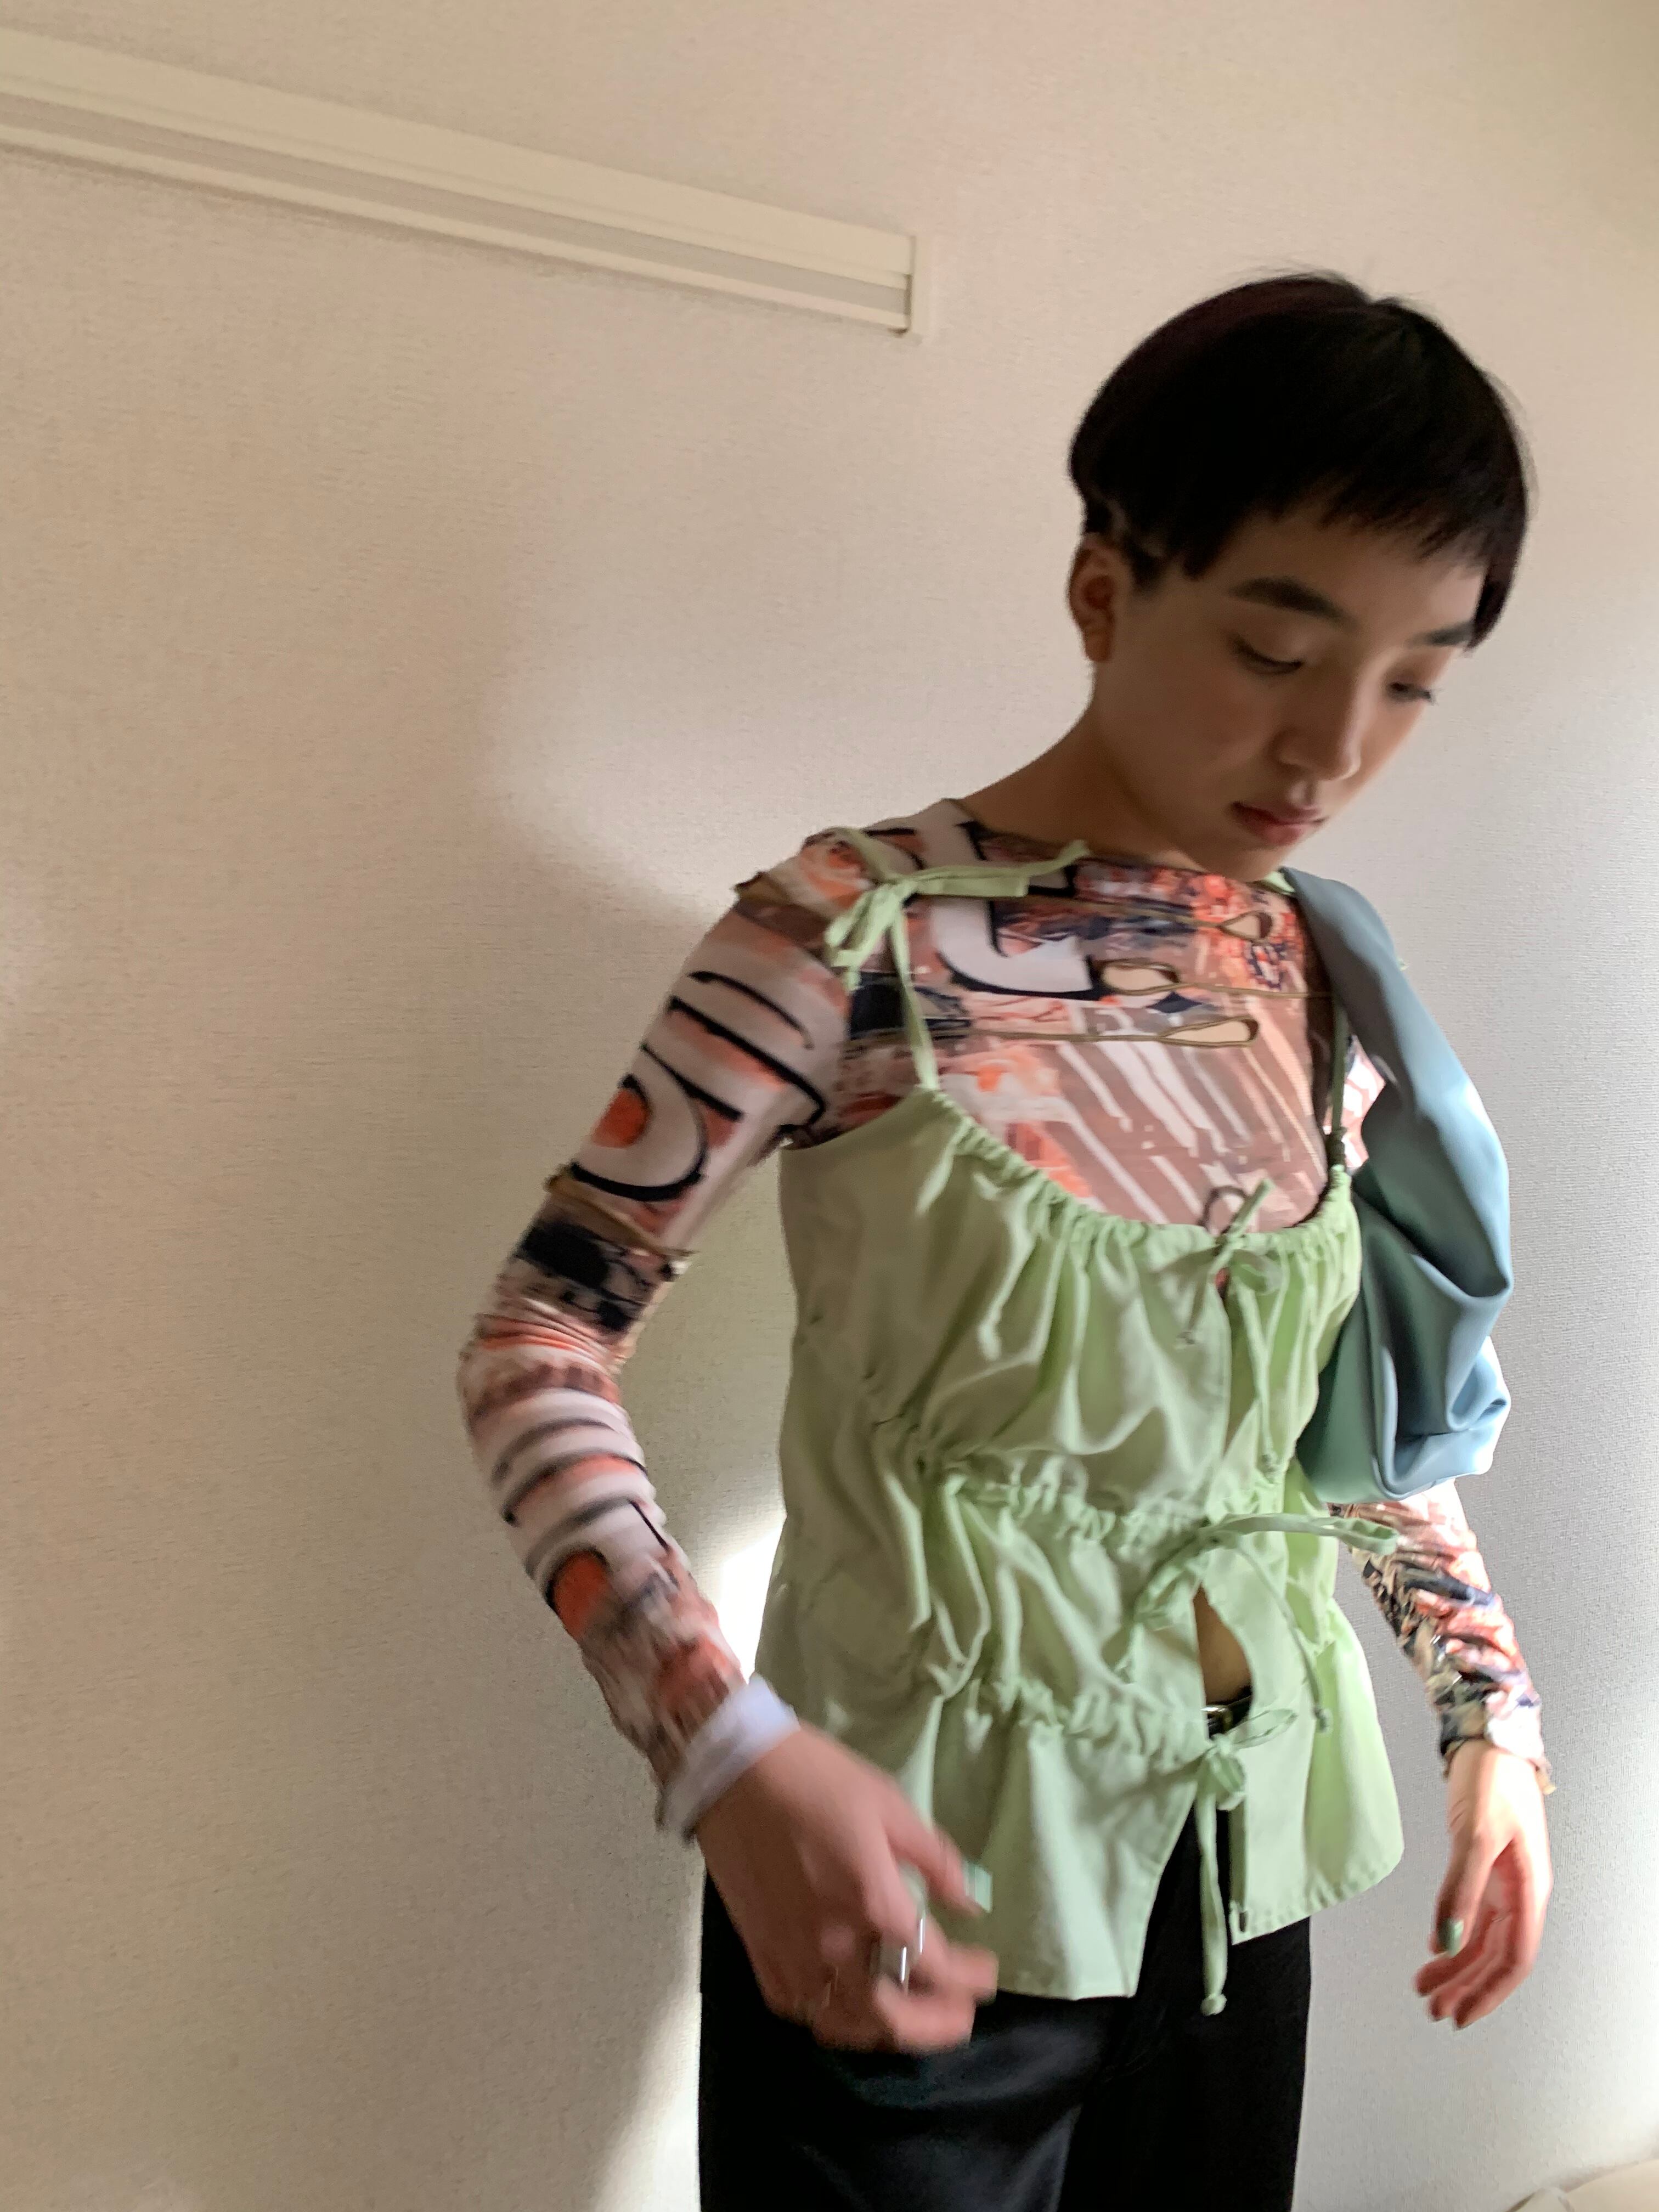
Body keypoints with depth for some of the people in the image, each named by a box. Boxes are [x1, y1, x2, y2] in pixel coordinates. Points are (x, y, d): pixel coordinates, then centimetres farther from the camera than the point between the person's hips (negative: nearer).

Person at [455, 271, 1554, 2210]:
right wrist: (730, 1750, -26)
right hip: (909, 1875, -5)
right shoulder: (860, 931, -16)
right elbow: (539, 1340, -16)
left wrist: (1491, 1709, 5)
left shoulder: (1319, 975, 1)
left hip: (1241, 1853, 6)